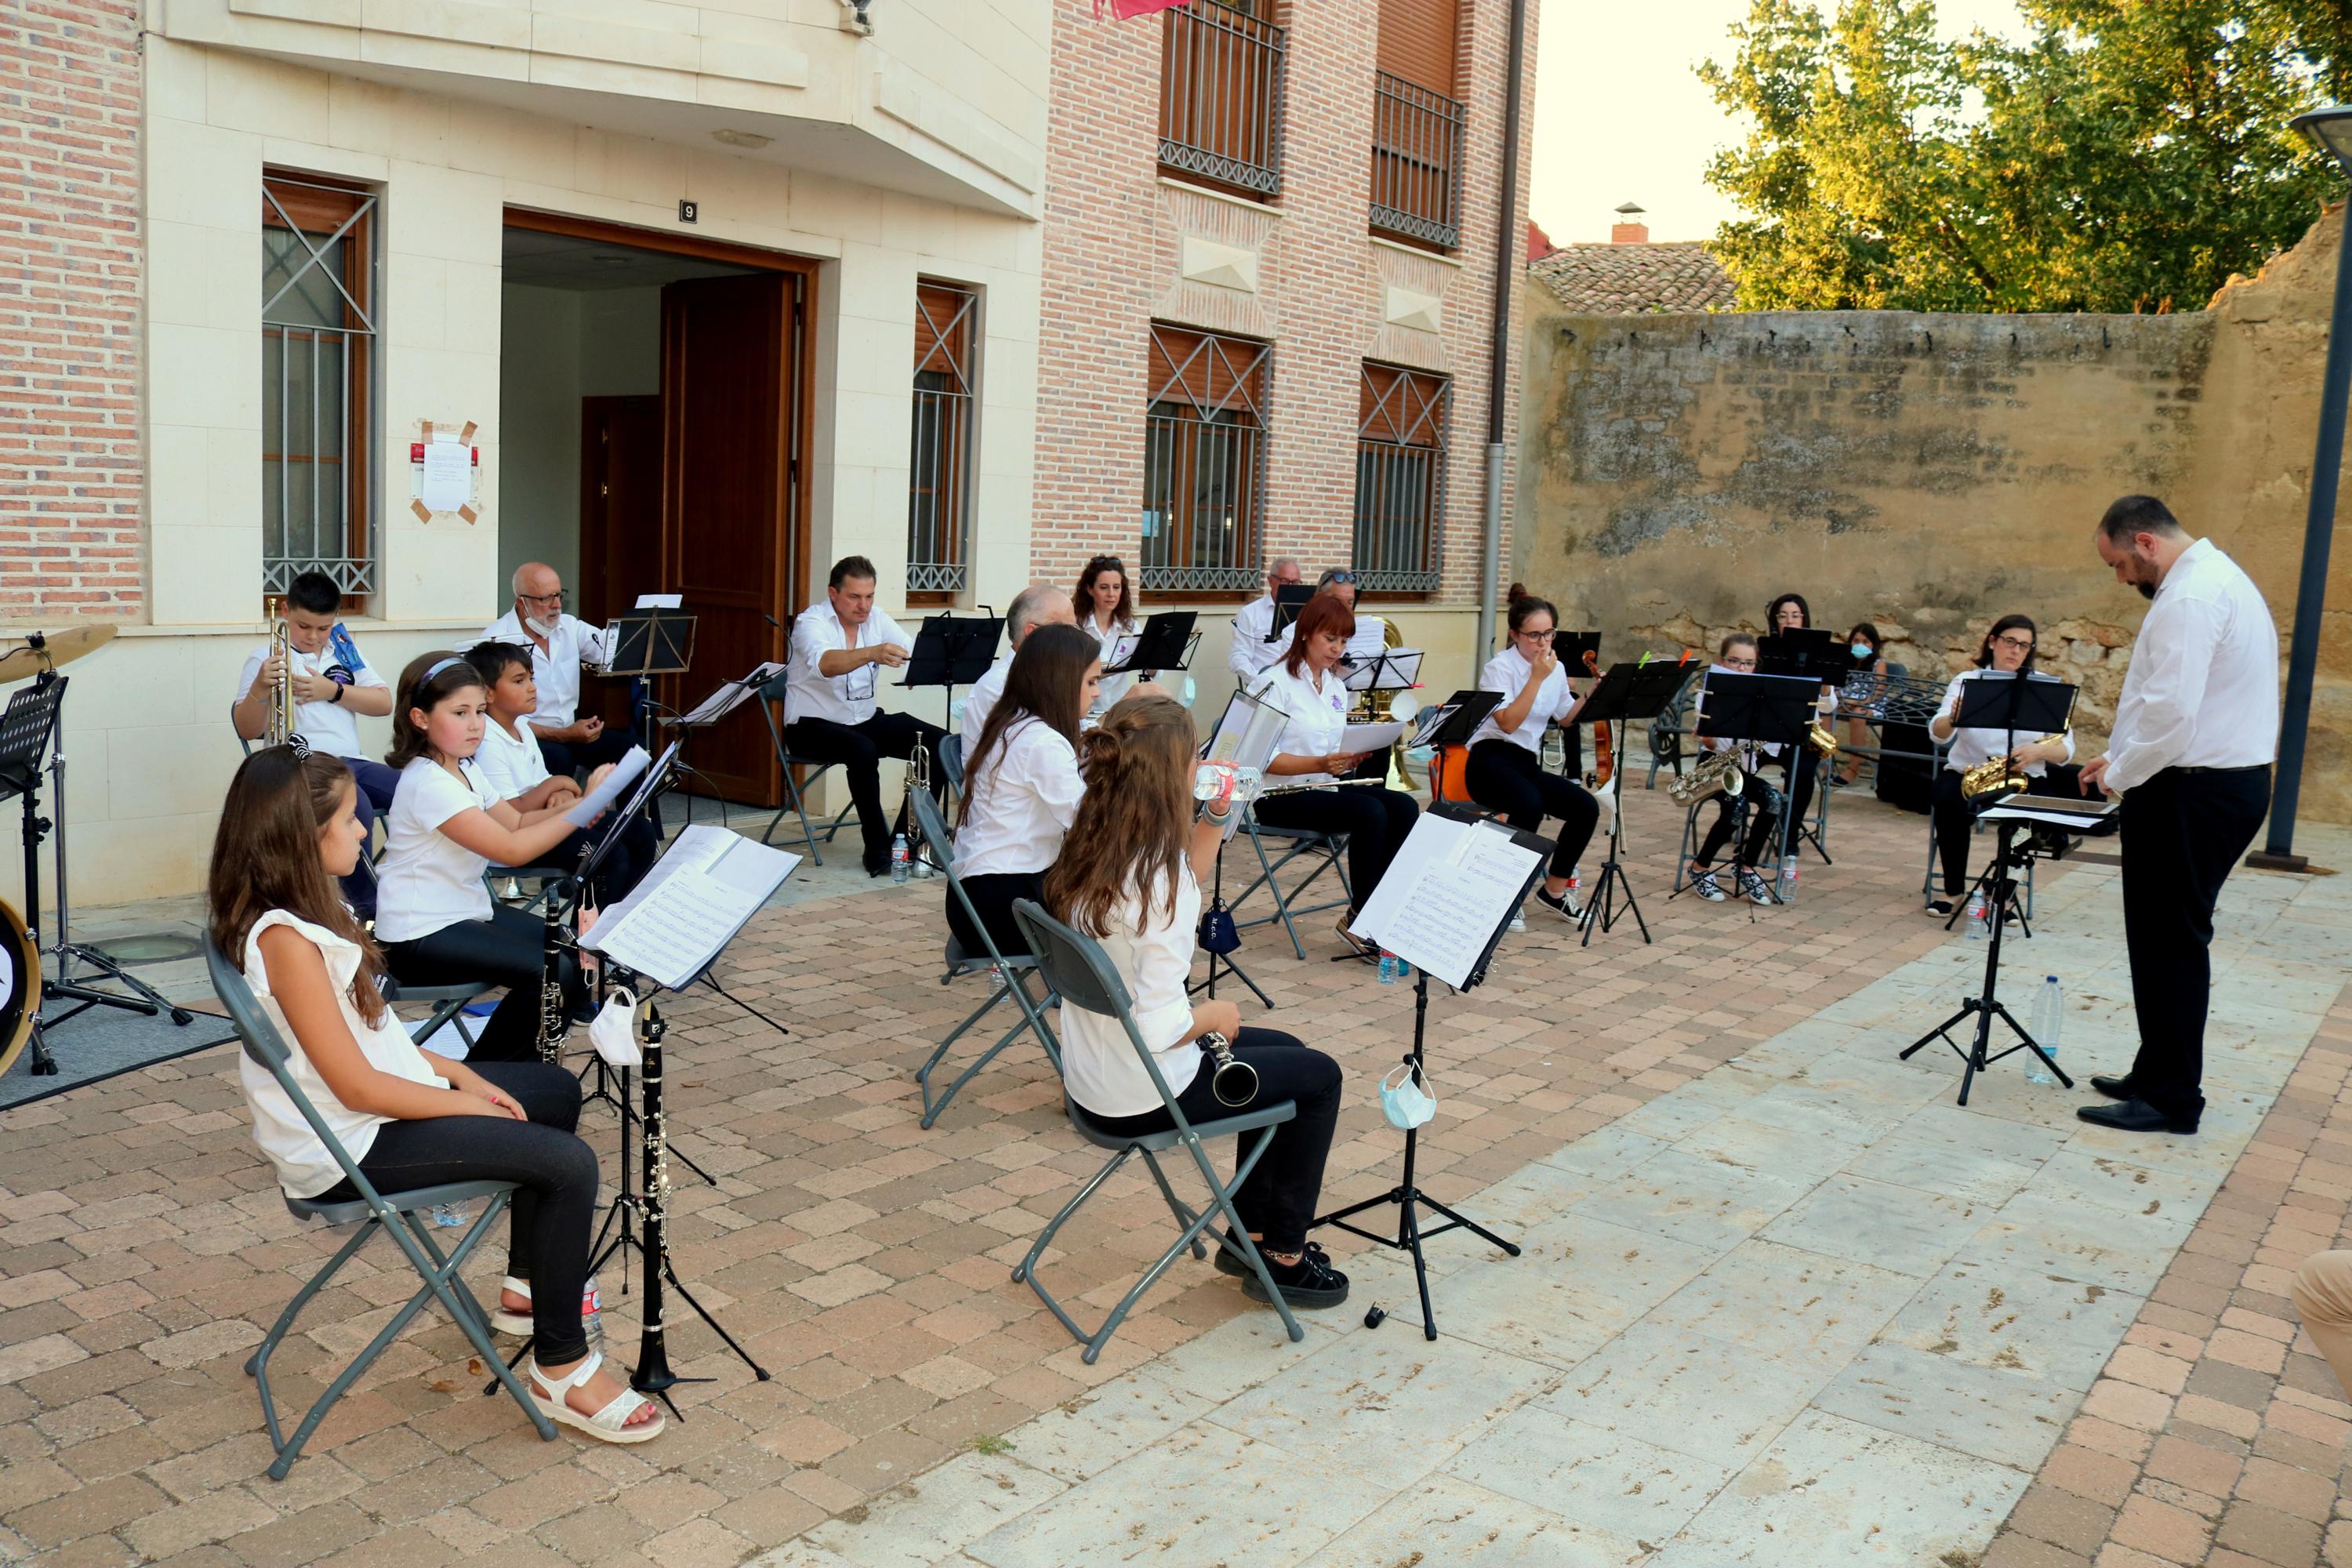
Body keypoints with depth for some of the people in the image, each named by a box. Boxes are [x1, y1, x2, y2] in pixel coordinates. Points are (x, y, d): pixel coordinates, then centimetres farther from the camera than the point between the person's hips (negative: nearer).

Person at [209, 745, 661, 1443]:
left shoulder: (305, 909, 5)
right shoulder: (285, 938, -26)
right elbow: (356, 1086, -25)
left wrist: (458, 1071, 3)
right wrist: (471, 1104, -14)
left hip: (381, 1099, 11)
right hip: (348, 1147, -11)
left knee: (556, 1090, 20)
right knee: (568, 1162, -18)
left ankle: (525, 1287, 30)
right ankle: (561, 1367, -5)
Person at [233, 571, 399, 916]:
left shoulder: (344, 651, 16)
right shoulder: (266, 658, 4)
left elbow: (384, 703, 7)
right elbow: (247, 731, -4)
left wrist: (332, 691, -8)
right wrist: (259, 689, -22)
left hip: (351, 761, 5)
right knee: (357, 807, -36)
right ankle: (365, 909, -24)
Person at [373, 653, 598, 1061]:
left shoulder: (465, 769, 9)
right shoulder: (427, 783, -22)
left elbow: (516, 823, 9)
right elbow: (511, 850, -27)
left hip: (468, 912, 10)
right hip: (421, 936, -10)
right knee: (552, 972, -23)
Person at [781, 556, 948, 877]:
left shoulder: (876, 620, 4)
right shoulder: (811, 622, -14)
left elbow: (914, 651, -10)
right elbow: (824, 663, -37)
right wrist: (872, 653, -54)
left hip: (865, 719, 6)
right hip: (812, 725, -6)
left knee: (941, 743, -11)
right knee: (863, 750, -37)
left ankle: (906, 837, -6)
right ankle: (878, 848, -25)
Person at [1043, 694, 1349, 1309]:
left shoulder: (1088, 848, -3)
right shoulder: (1158, 873, -29)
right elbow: (1161, 1026, -30)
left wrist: (1209, 832, 6)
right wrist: (1214, 1015, -10)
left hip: (1091, 1074, 8)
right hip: (1141, 1096, -8)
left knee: (1284, 1050, 25)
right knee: (1317, 1075, 12)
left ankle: (1250, 1231, 33)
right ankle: (1282, 1256, 25)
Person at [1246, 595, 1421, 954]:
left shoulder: (1337, 686, 15)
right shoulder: (1274, 684, -9)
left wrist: (1353, 755, -7)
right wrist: (1319, 764, -28)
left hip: (1325, 786, 8)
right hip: (1280, 797, -7)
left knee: (1405, 808, -17)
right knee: (1371, 813, -29)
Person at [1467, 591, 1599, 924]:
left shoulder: (1556, 669, 12)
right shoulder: (1500, 668, -7)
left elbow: (1566, 718, 21)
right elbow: (1508, 722, -20)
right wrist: (1537, 678, -19)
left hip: (1528, 764, 7)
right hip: (1491, 761, -7)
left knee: (1586, 807, -15)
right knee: (1529, 804, -37)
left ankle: (1554, 890, 3)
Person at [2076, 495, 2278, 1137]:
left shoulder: (2189, 597, -18)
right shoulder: (2219, 577, 17)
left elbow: (2170, 712, -26)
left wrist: (2118, 776, -12)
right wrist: (2122, 757, 15)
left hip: (2193, 791, -10)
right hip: (2230, 779, 10)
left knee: (2170, 942, -3)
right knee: (2175, 938, 15)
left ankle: (2170, 1097, 4)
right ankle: (2160, 1076, 23)